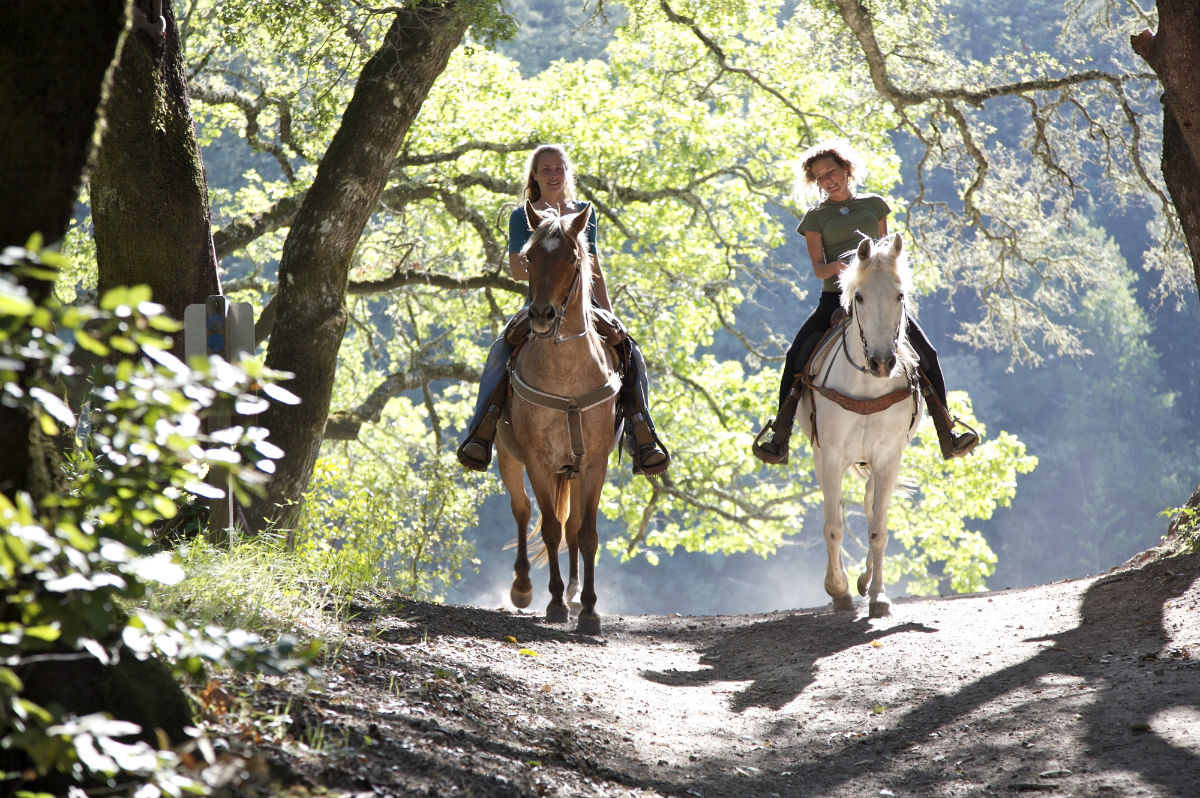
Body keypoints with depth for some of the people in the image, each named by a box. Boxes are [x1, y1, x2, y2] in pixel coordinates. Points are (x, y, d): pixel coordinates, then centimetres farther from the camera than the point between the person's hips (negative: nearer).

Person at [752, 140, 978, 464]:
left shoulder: (875, 204, 15)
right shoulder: (815, 217, 10)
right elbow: (818, 269, 1)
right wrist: (836, 266, -21)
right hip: (835, 298, -1)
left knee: (925, 353, -15)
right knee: (797, 357, -22)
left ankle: (947, 435, -6)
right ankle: (779, 437, -12)